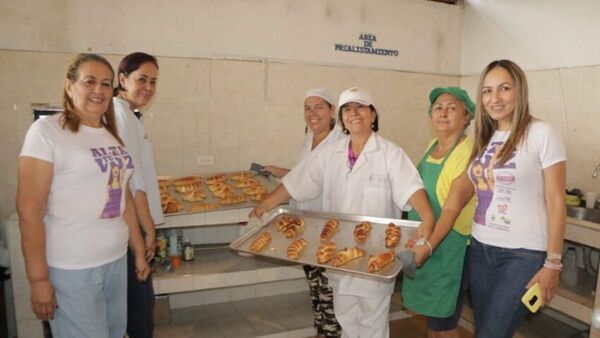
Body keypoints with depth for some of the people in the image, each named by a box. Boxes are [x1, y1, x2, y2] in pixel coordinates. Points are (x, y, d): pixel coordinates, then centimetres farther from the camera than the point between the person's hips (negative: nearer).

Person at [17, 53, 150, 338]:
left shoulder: (112, 135, 10)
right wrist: (38, 278, -14)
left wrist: (139, 251, 15)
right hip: (71, 269, -6)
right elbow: (29, 209, -13)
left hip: (116, 260, 6)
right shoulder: (47, 131, -10)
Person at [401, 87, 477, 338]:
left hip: (448, 248, -7)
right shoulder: (432, 146, 9)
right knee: (430, 317, 18)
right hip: (422, 245, 7)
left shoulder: (469, 152, -15)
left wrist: (429, 246, -22)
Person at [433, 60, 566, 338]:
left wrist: (553, 264, -10)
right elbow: (461, 192, 8)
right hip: (480, 249, 6)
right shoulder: (484, 139, 9)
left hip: (524, 254, -6)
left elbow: (556, 201, -9)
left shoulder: (541, 134, -9)